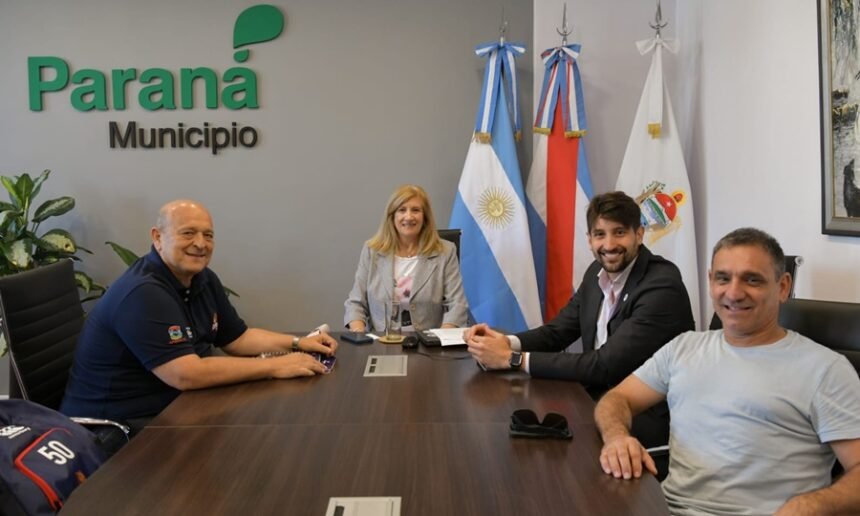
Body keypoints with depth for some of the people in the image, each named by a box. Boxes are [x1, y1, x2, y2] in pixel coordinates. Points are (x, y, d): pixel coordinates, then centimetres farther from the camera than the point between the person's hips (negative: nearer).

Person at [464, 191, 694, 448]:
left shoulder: (662, 287, -21)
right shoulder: (598, 271, 4)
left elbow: (604, 366, -25)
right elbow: (558, 330, 9)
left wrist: (513, 358, -24)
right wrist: (507, 342, -13)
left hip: (643, 423, -7)